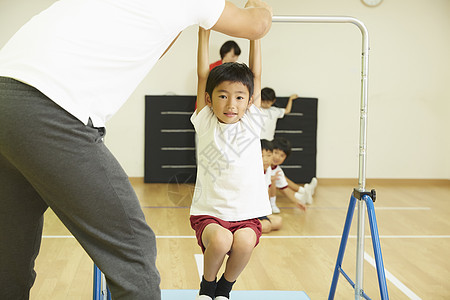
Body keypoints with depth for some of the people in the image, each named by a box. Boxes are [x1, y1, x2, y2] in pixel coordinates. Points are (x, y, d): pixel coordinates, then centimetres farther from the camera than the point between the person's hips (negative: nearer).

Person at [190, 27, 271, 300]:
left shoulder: (251, 123, 5)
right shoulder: (206, 123, 2)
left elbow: (256, 75, 4)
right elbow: (203, 75, -1)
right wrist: (204, 34, 0)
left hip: (247, 214, 1)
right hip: (209, 213, -1)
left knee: (244, 242, -29)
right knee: (220, 240, -31)